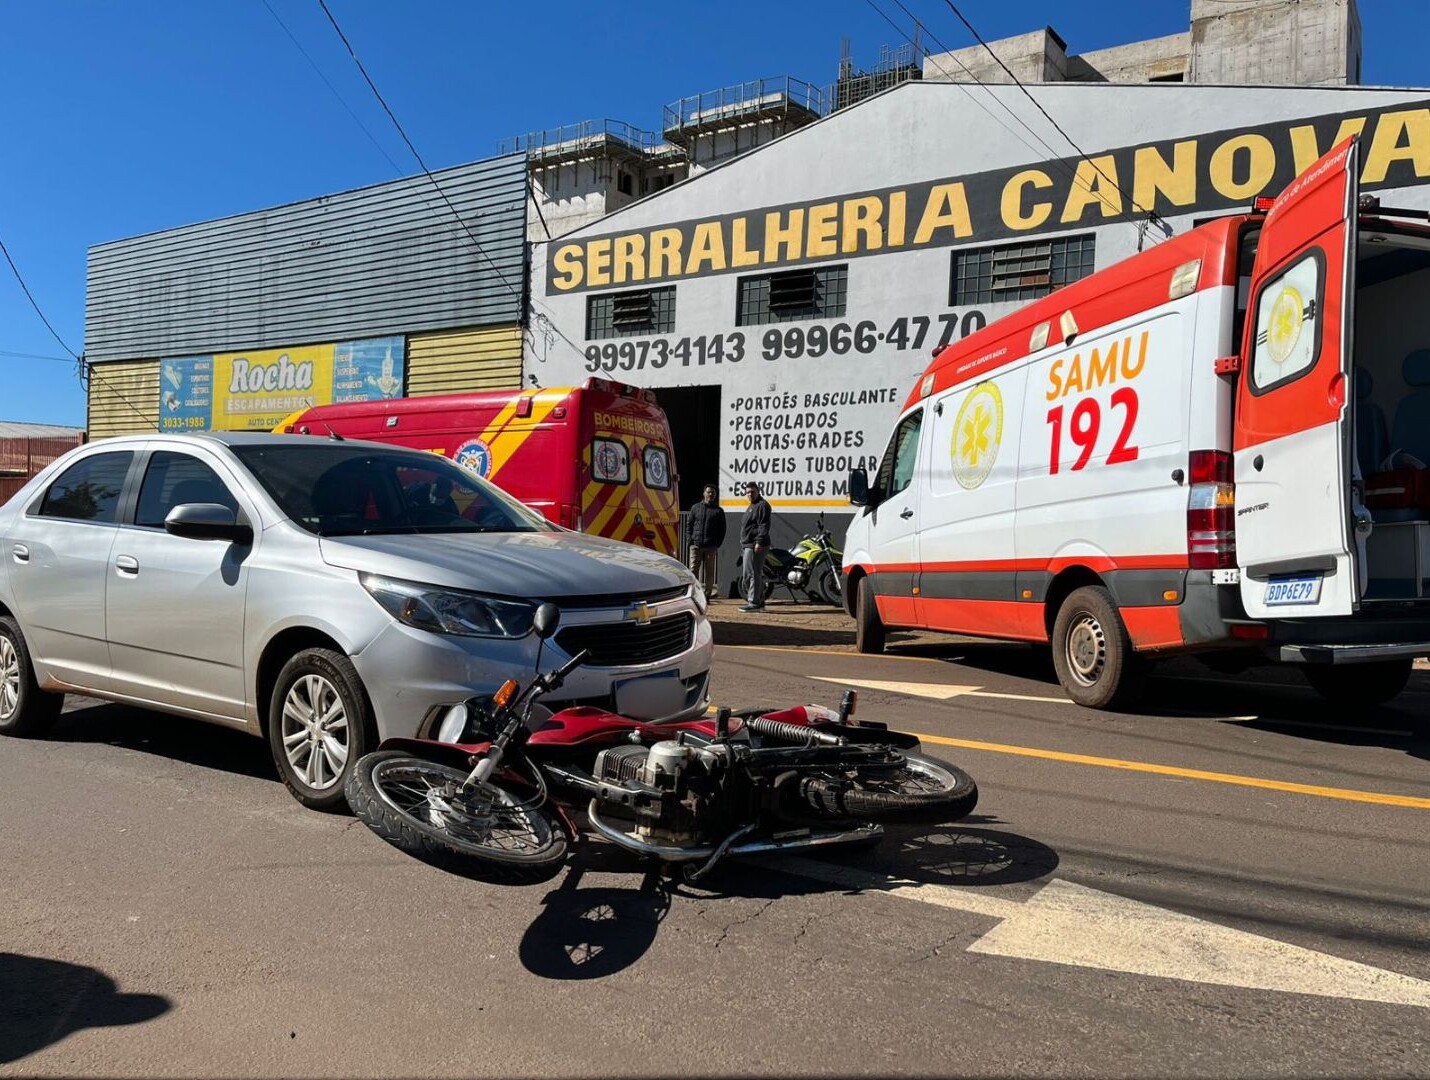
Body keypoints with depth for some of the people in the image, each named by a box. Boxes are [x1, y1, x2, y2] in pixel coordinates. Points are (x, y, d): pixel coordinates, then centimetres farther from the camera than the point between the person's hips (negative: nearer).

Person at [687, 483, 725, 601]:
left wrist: (718, 543, -2)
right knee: (693, 570, -4)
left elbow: (722, 529, 8)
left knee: (709, 571, 3)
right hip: (696, 545, 0)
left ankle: (707, 594, 8)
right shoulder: (695, 508, 11)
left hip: (711, 547, 0)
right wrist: (691, 540, 0)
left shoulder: (719, 511, 9)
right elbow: (689, 525, 11)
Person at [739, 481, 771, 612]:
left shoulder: (762, 505, -9)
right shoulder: (752, 506, 24)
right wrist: (743, 543, 28)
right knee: (757, 574, 13)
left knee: (752, 574, -12)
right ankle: (760, 602, 19)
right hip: (749, 545, 11)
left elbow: (764, 526, -19)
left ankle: (754, 603, -11)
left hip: (756, 546, -11)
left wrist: (759, 542, -26)